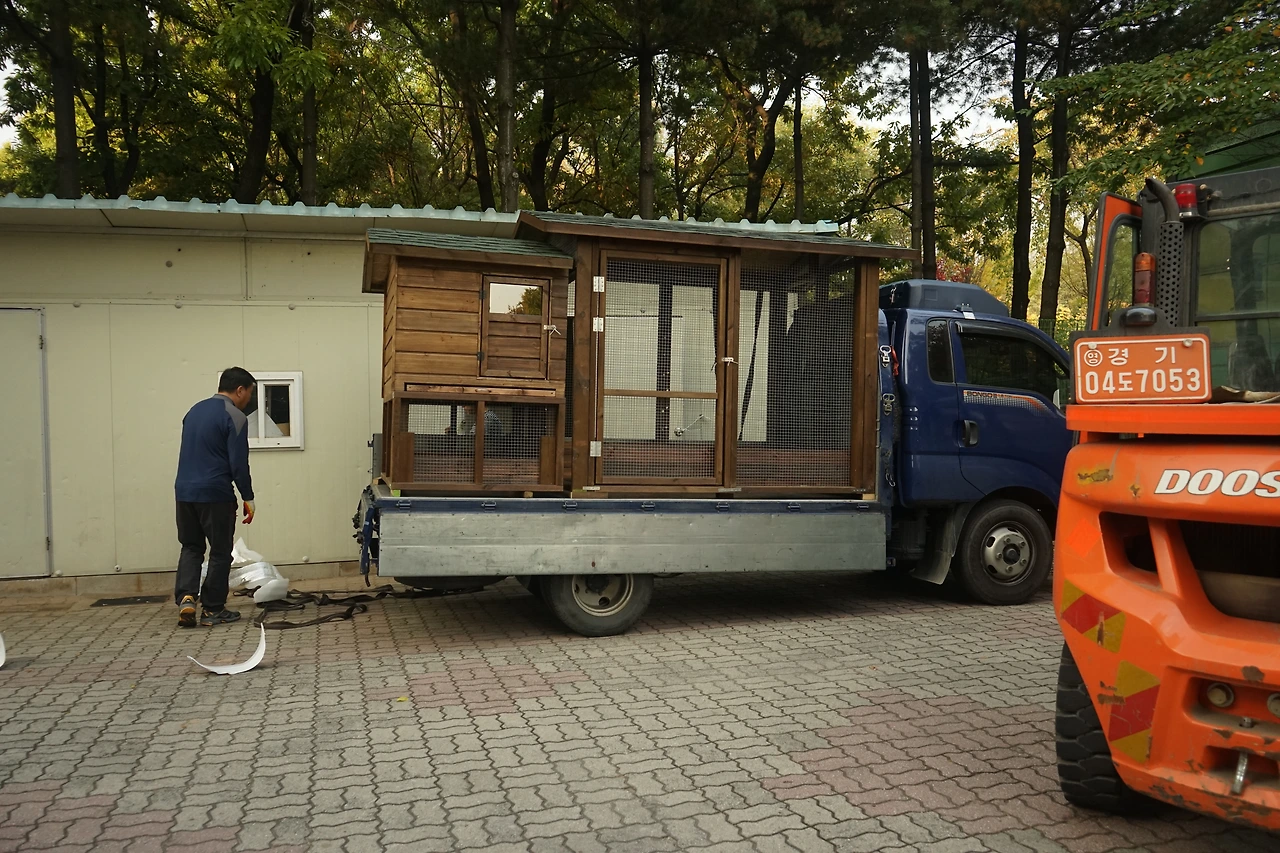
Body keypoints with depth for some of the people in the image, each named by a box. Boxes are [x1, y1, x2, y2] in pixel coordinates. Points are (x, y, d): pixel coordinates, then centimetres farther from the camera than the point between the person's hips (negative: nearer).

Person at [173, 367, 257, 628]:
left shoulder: (194, 410, 14)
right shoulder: (234, 417, -11)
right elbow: (238, 463, -15)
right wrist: (248, 498, -6)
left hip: (184, 491, 7)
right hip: (215, 495, -7)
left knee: (191, 547, 18)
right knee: (220, 553, 6)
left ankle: (186, 598, -1)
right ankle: (212, 610, 12)